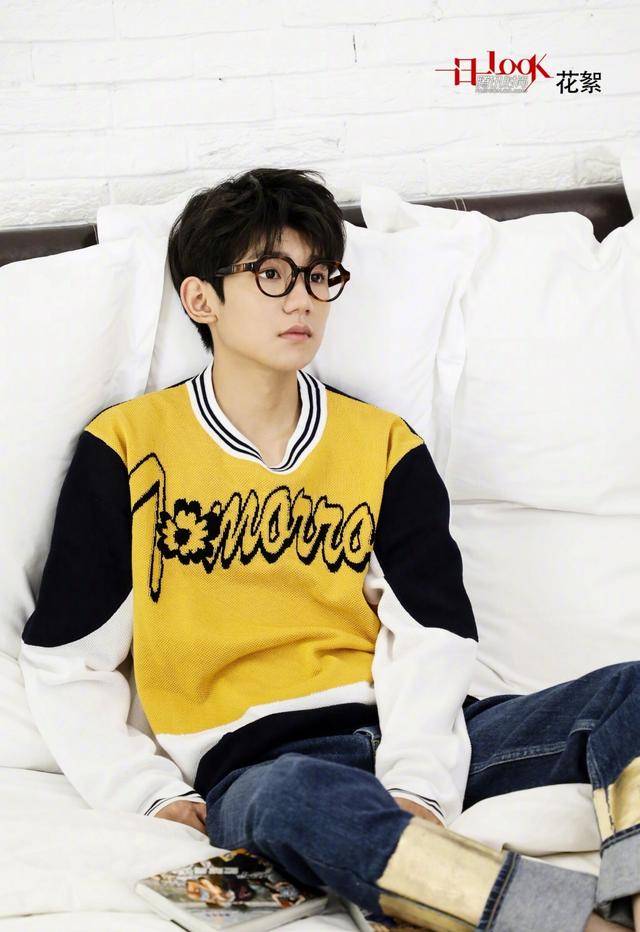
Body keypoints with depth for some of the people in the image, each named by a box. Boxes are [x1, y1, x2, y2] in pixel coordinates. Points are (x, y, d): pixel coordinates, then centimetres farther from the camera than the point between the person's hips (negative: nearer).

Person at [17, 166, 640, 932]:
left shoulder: (385, 446, 15)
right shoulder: (125, 447, 9)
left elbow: (431, 638, 4)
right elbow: (65, 665, 10)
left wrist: (415, 783, -15)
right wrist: (153, 794, -6)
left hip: (393, 733, 4)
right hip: (247, 763, -3)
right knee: (297, 796, -41)